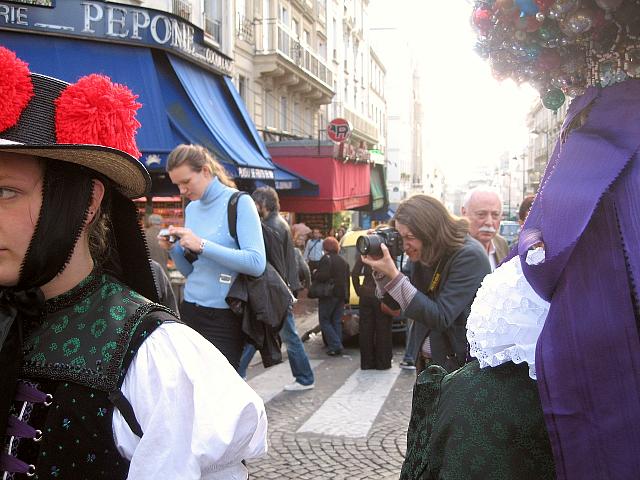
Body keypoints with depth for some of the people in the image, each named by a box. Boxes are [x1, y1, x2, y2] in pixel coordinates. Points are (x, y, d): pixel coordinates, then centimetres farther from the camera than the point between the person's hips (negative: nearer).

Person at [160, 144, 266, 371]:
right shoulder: (191, 208, 12)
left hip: (223, 318, -6)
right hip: (189, 310, 6)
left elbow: (256, 263, -19)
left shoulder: (239, 203, -8)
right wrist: (174, 248, -2)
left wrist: (202, 245, -20)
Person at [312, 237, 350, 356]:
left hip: (328, 295, -7)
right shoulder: (344, 261, 15)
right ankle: (338, 347, 10)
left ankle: (335, 345, -9)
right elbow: (347, 280, 19)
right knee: (337, 322, 12)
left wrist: (314, 275, -3)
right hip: (341, 296, 7)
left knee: (324, 321, 2)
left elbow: (323, 276, -23)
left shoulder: (326, 259, -11)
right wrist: (346, 298, 22)